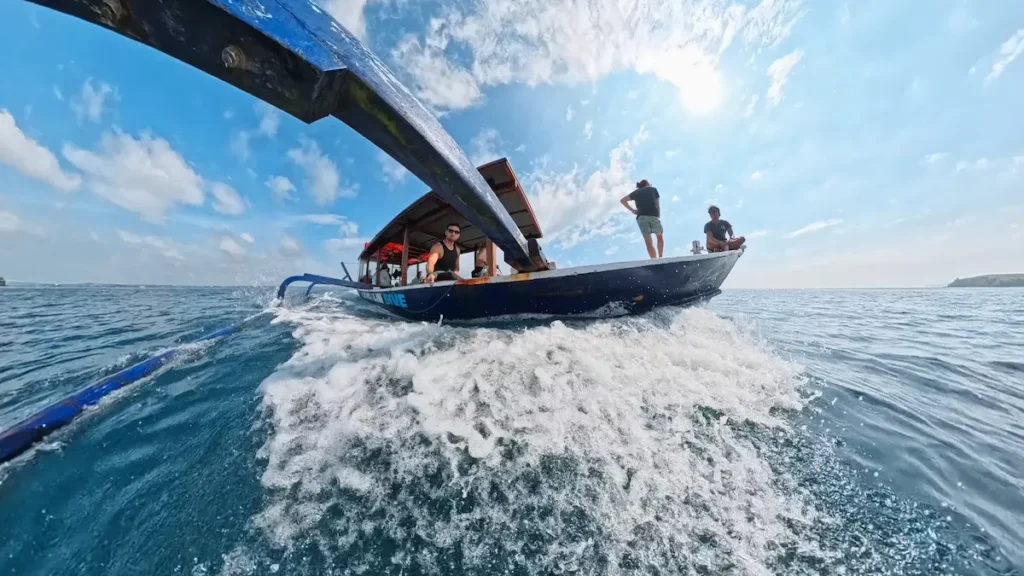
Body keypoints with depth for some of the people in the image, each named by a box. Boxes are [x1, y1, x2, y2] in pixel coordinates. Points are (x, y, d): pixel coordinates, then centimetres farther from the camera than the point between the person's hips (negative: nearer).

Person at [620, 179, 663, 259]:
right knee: (659, 237, 19)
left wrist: (632, 210, 14)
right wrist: (659, 216, 16)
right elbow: (658, 205, 15)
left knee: (648, 242, 2)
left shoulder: (636, 192, 24)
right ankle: (660, 258, 11)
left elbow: (622, 200, 16)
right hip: (653, 215, -1)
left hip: (641, 217, 1)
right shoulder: (653, 189, 22)